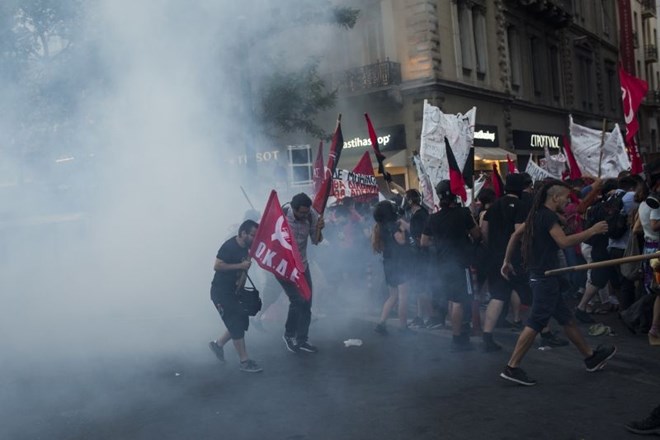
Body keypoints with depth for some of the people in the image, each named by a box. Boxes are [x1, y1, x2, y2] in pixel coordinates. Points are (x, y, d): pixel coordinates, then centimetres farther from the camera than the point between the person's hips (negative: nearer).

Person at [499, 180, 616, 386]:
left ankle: (591, 357, 30)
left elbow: (515, 235, 17)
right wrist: (592, 231, -20)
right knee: (535, 323, -8)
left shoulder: (538, 214, 13)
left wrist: (507, 261, 20)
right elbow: (564, 241, -28)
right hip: (545, 277, -10)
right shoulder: (548, 216, -16)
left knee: (566, 318, 18)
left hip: (540, 275, 10)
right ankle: (512, 368, -7)